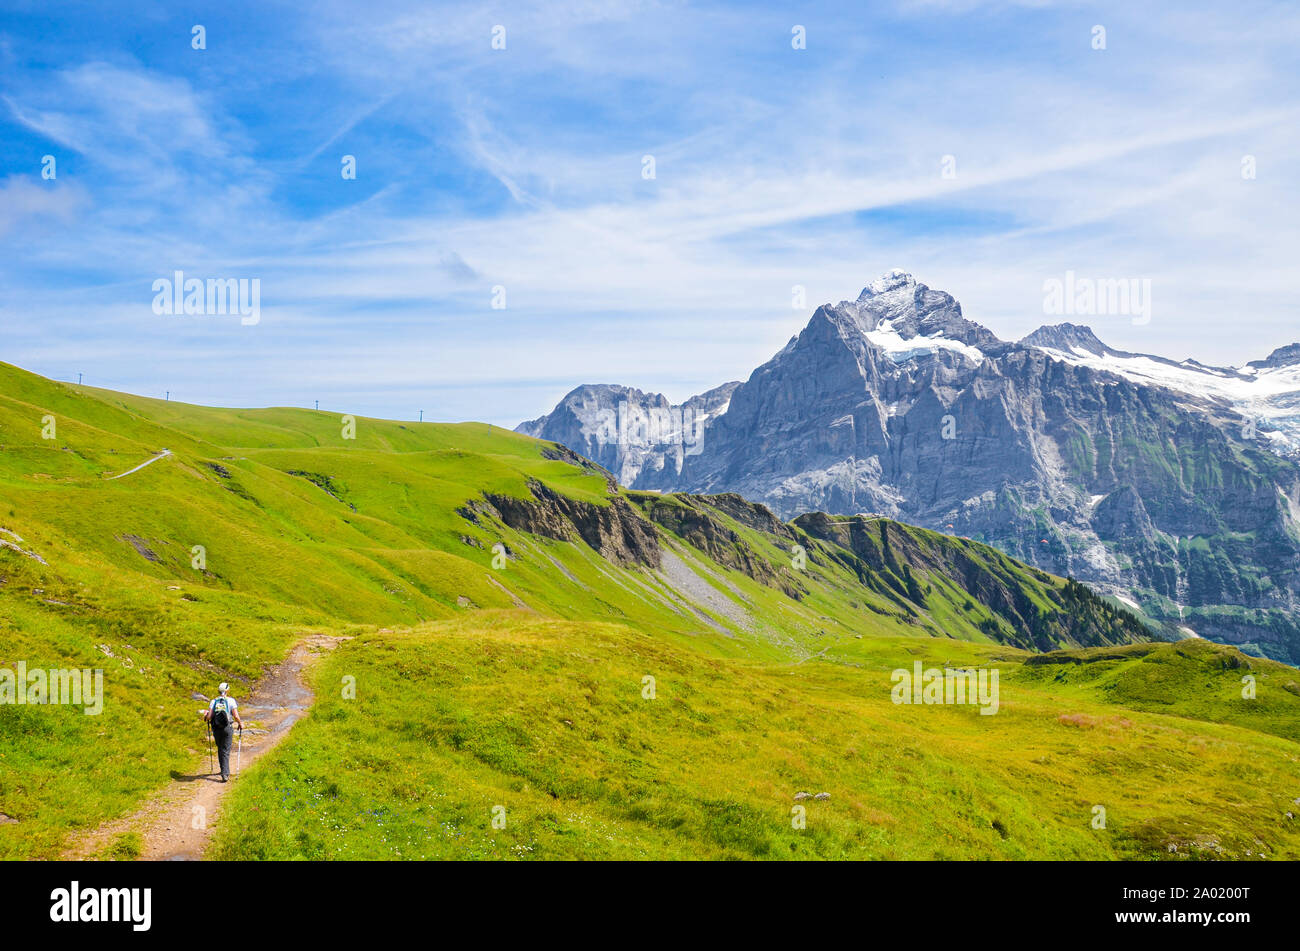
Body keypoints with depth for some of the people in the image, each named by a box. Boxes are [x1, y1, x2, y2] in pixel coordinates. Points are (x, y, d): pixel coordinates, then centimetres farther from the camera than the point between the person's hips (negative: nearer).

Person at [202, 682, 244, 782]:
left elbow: (209, 716, -4)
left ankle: (225, 771, 29)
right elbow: (236, 716, -9)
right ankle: (225, 773, -12)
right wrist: (240, 723, 9)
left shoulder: (213, 701, 3)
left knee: (220, 750, 19)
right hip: (227, 728, -2)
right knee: (225, 751, 0)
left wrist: (206, 716, 19)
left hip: (216, 729, 2)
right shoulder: (231, 700, -3)